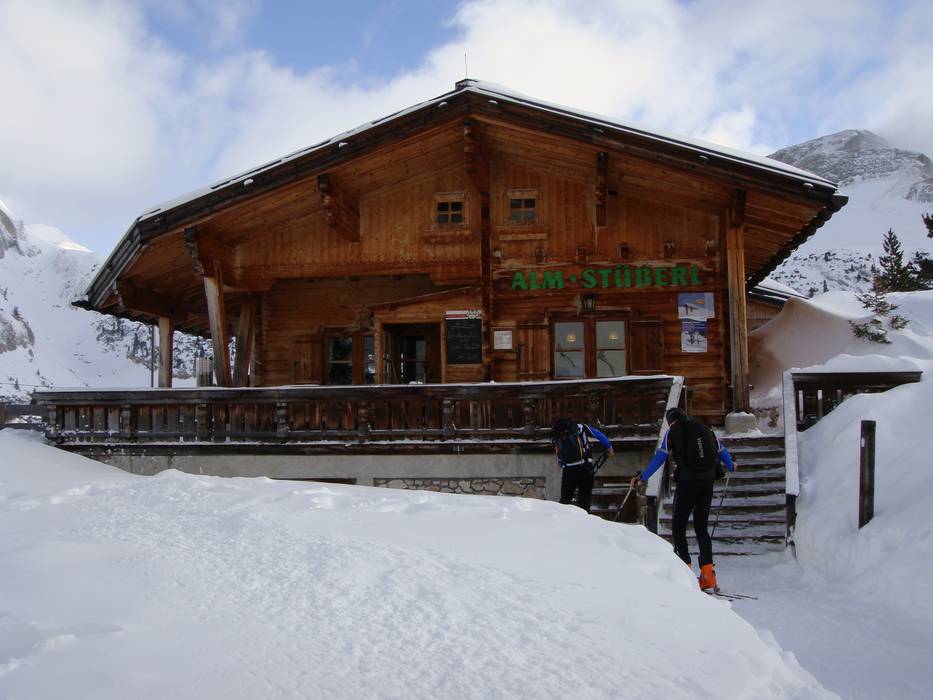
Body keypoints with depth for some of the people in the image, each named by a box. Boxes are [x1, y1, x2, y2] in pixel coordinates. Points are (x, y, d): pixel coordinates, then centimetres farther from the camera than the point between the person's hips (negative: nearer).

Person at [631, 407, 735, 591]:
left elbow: (659, 457, 0)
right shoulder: (704, 428, 15)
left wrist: (642, 477, 5)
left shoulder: (672, 431, 5)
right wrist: (731, 466, 44)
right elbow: (721, 451, 25)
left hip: (687, 481, -4)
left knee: (678, 526, 5)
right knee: (701, 526, 12)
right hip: (708, 480, 4)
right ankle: (708, 572, 4)